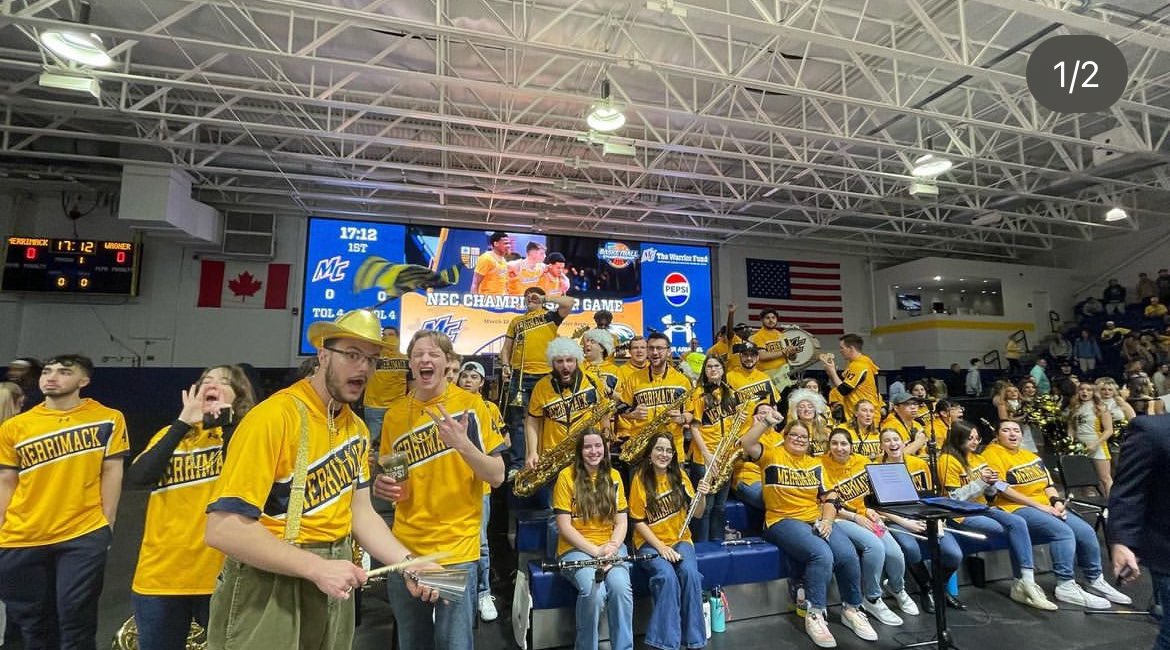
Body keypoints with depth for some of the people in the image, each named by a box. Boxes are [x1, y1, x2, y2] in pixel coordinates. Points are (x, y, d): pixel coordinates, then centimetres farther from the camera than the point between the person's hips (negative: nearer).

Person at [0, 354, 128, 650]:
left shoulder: (108, 419, -3)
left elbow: (112, 473, -2)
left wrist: (107, 526, -5)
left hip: (84, 536, -3)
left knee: (76, 619, 3)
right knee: (32, 622, 17)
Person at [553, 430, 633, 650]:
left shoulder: (614, 476, 6)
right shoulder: (567, 476, -6)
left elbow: (622, 522, 5)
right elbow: (564, 526, -9)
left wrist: (611, 548, -14)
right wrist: (596, 551, -17)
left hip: (610, 546, 3)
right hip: (576, 548, -3)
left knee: (621, 587, -27)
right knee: (594, 591, -30)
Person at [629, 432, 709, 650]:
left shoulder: (679, 475, 0)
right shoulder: (640, 478, -9)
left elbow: (697, 513, 2)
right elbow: (638, 521, -8)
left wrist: (701, 496, -19)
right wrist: (660, 546, -18)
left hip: (680, 539, 3)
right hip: (651, 542, -2)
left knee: (690, 573, -27)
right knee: (667, 576, -30)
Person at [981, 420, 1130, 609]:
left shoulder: (1031, 456, 20)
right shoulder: (993, 453, -6)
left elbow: (1049, 485, 19)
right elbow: (1001, 489, -14)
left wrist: (1057, 502, -2)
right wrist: (1039, 506, -14)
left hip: (1046, 507, 8)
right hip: (1016, 509, -8)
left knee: (1086, 531, -6)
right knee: (1063, 532, -26)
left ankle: (1096, 579, 14)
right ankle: (1066, 586, -18)